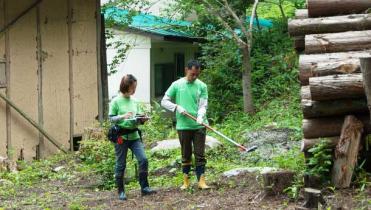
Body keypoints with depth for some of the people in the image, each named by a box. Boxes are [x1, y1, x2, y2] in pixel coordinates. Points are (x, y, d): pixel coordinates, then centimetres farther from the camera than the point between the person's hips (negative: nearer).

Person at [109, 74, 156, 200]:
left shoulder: (134, 102, 10)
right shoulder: (116, 101, -4)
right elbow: (111, 118, -5)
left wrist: (142, 120, -6)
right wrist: (123, 116, -20)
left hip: (134, 135, 4)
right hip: (121, 136, -4)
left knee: (143, 159, -8)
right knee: (120, 165, 3)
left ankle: (144, 187, 0)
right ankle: (121, 191, 13)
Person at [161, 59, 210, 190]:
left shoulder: (202, 86, 2)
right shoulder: (177, 85, 1)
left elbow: (203, 105, -3)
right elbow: (164, 101, 5)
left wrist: (200, 116, -23)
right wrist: (177, 107, -11)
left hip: (199, 126, 0)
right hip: (183, 126, 0)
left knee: (200, 154, 0)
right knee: (186, 155, 8)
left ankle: (201, 181, 3)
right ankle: (186, 181, 17)